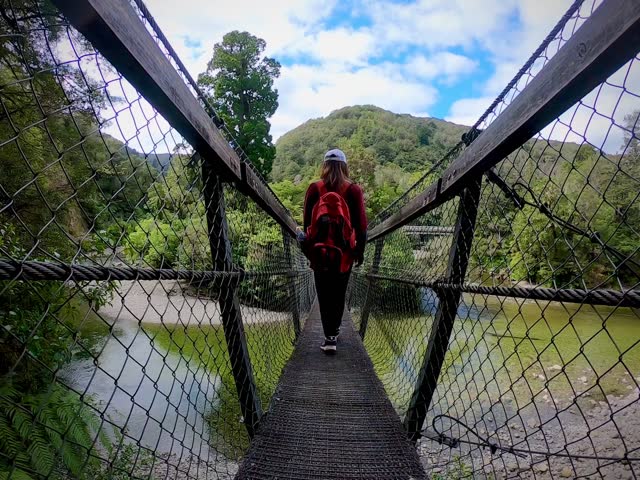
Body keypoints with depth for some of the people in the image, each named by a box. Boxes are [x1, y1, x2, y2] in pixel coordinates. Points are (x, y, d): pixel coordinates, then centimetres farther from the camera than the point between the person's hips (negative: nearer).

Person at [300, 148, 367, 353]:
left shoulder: (314, 188, -2)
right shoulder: (354, 190, -5)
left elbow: (307, 220, 2)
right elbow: (361, 223, -4)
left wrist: (309, 246, 12)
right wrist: (360, 250, 5)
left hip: (319, 250, 0)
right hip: (344, 251, 0)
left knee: (324, 294, 8)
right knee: (339, 294, 16)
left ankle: (330, 337, 4)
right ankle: (334, 332, 28)